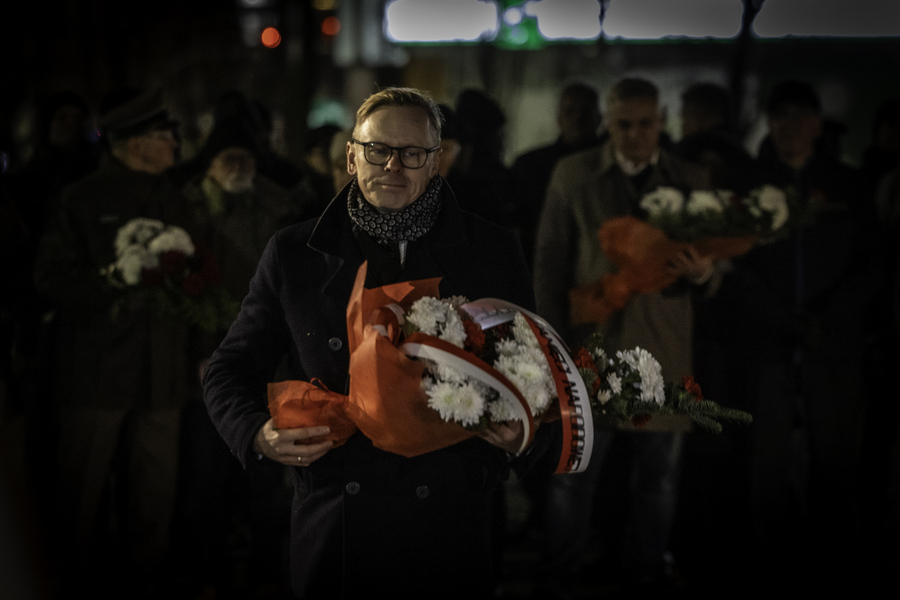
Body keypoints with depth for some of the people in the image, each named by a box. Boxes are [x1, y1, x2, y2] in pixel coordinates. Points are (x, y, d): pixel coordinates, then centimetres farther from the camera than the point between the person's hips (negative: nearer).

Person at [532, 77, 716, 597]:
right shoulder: (573, 174, 5)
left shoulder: (692, 180, 8)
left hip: (664, 354, 2)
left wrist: (703, 274, -15)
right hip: (592, 347, -2)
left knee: (659, 476, 9)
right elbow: (549, 263, 6)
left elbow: (712, 274, 10)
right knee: (575, 475, 0)